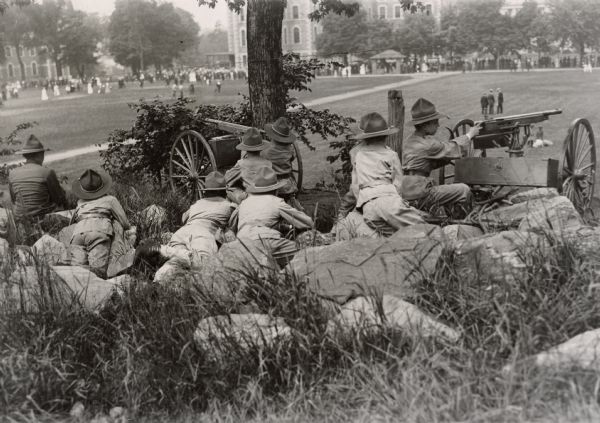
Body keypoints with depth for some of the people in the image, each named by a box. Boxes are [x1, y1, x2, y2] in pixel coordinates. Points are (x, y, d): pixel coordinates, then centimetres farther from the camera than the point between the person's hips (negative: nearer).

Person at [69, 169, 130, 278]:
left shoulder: (80, 203, 32)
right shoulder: (110, 199, 24)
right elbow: (125, 224, 25)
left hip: (77, 233, 3)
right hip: (99, 232, -3)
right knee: (98, 271, -21)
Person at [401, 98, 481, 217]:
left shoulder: (409, 141, 14)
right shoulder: (427, 144, -14)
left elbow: (434, 163, 18)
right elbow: (454, 148, -1)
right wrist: (469, 135, 17)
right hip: (418, 197, -9)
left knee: (450, 189, 28)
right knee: (464, 190, -1)